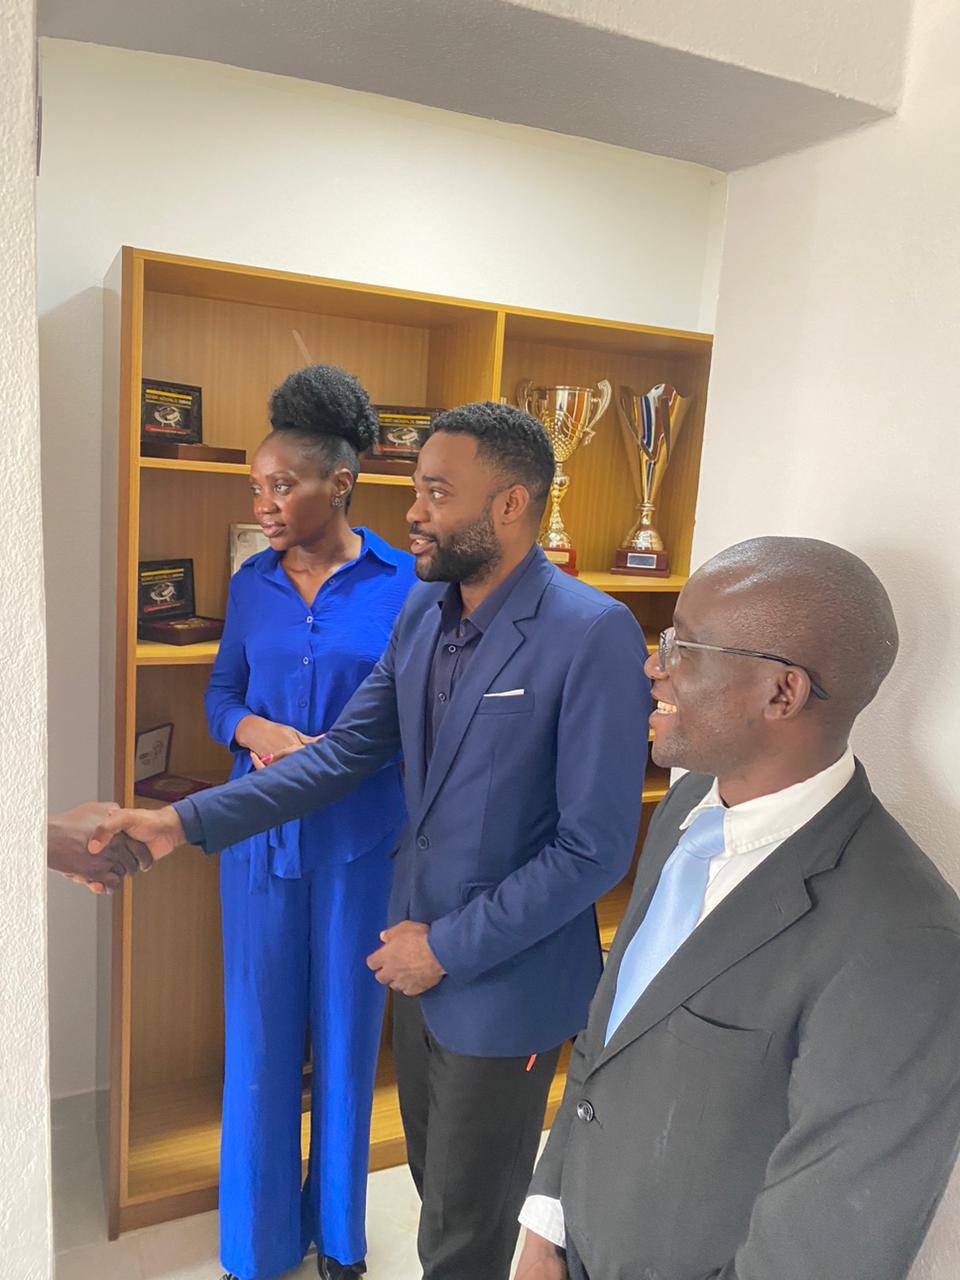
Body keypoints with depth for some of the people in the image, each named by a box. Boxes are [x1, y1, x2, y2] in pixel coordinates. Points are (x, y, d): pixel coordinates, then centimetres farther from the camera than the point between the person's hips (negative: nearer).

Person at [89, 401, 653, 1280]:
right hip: (422, 948, 6)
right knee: (434, 1168, 28)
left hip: (507, 975, -6)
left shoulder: (595, 635, -24)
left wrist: (449, 946, -16)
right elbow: (345, 752, 1)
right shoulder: (423, 610, -1)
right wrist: (184, 823, -6)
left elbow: (597, 848, -22)